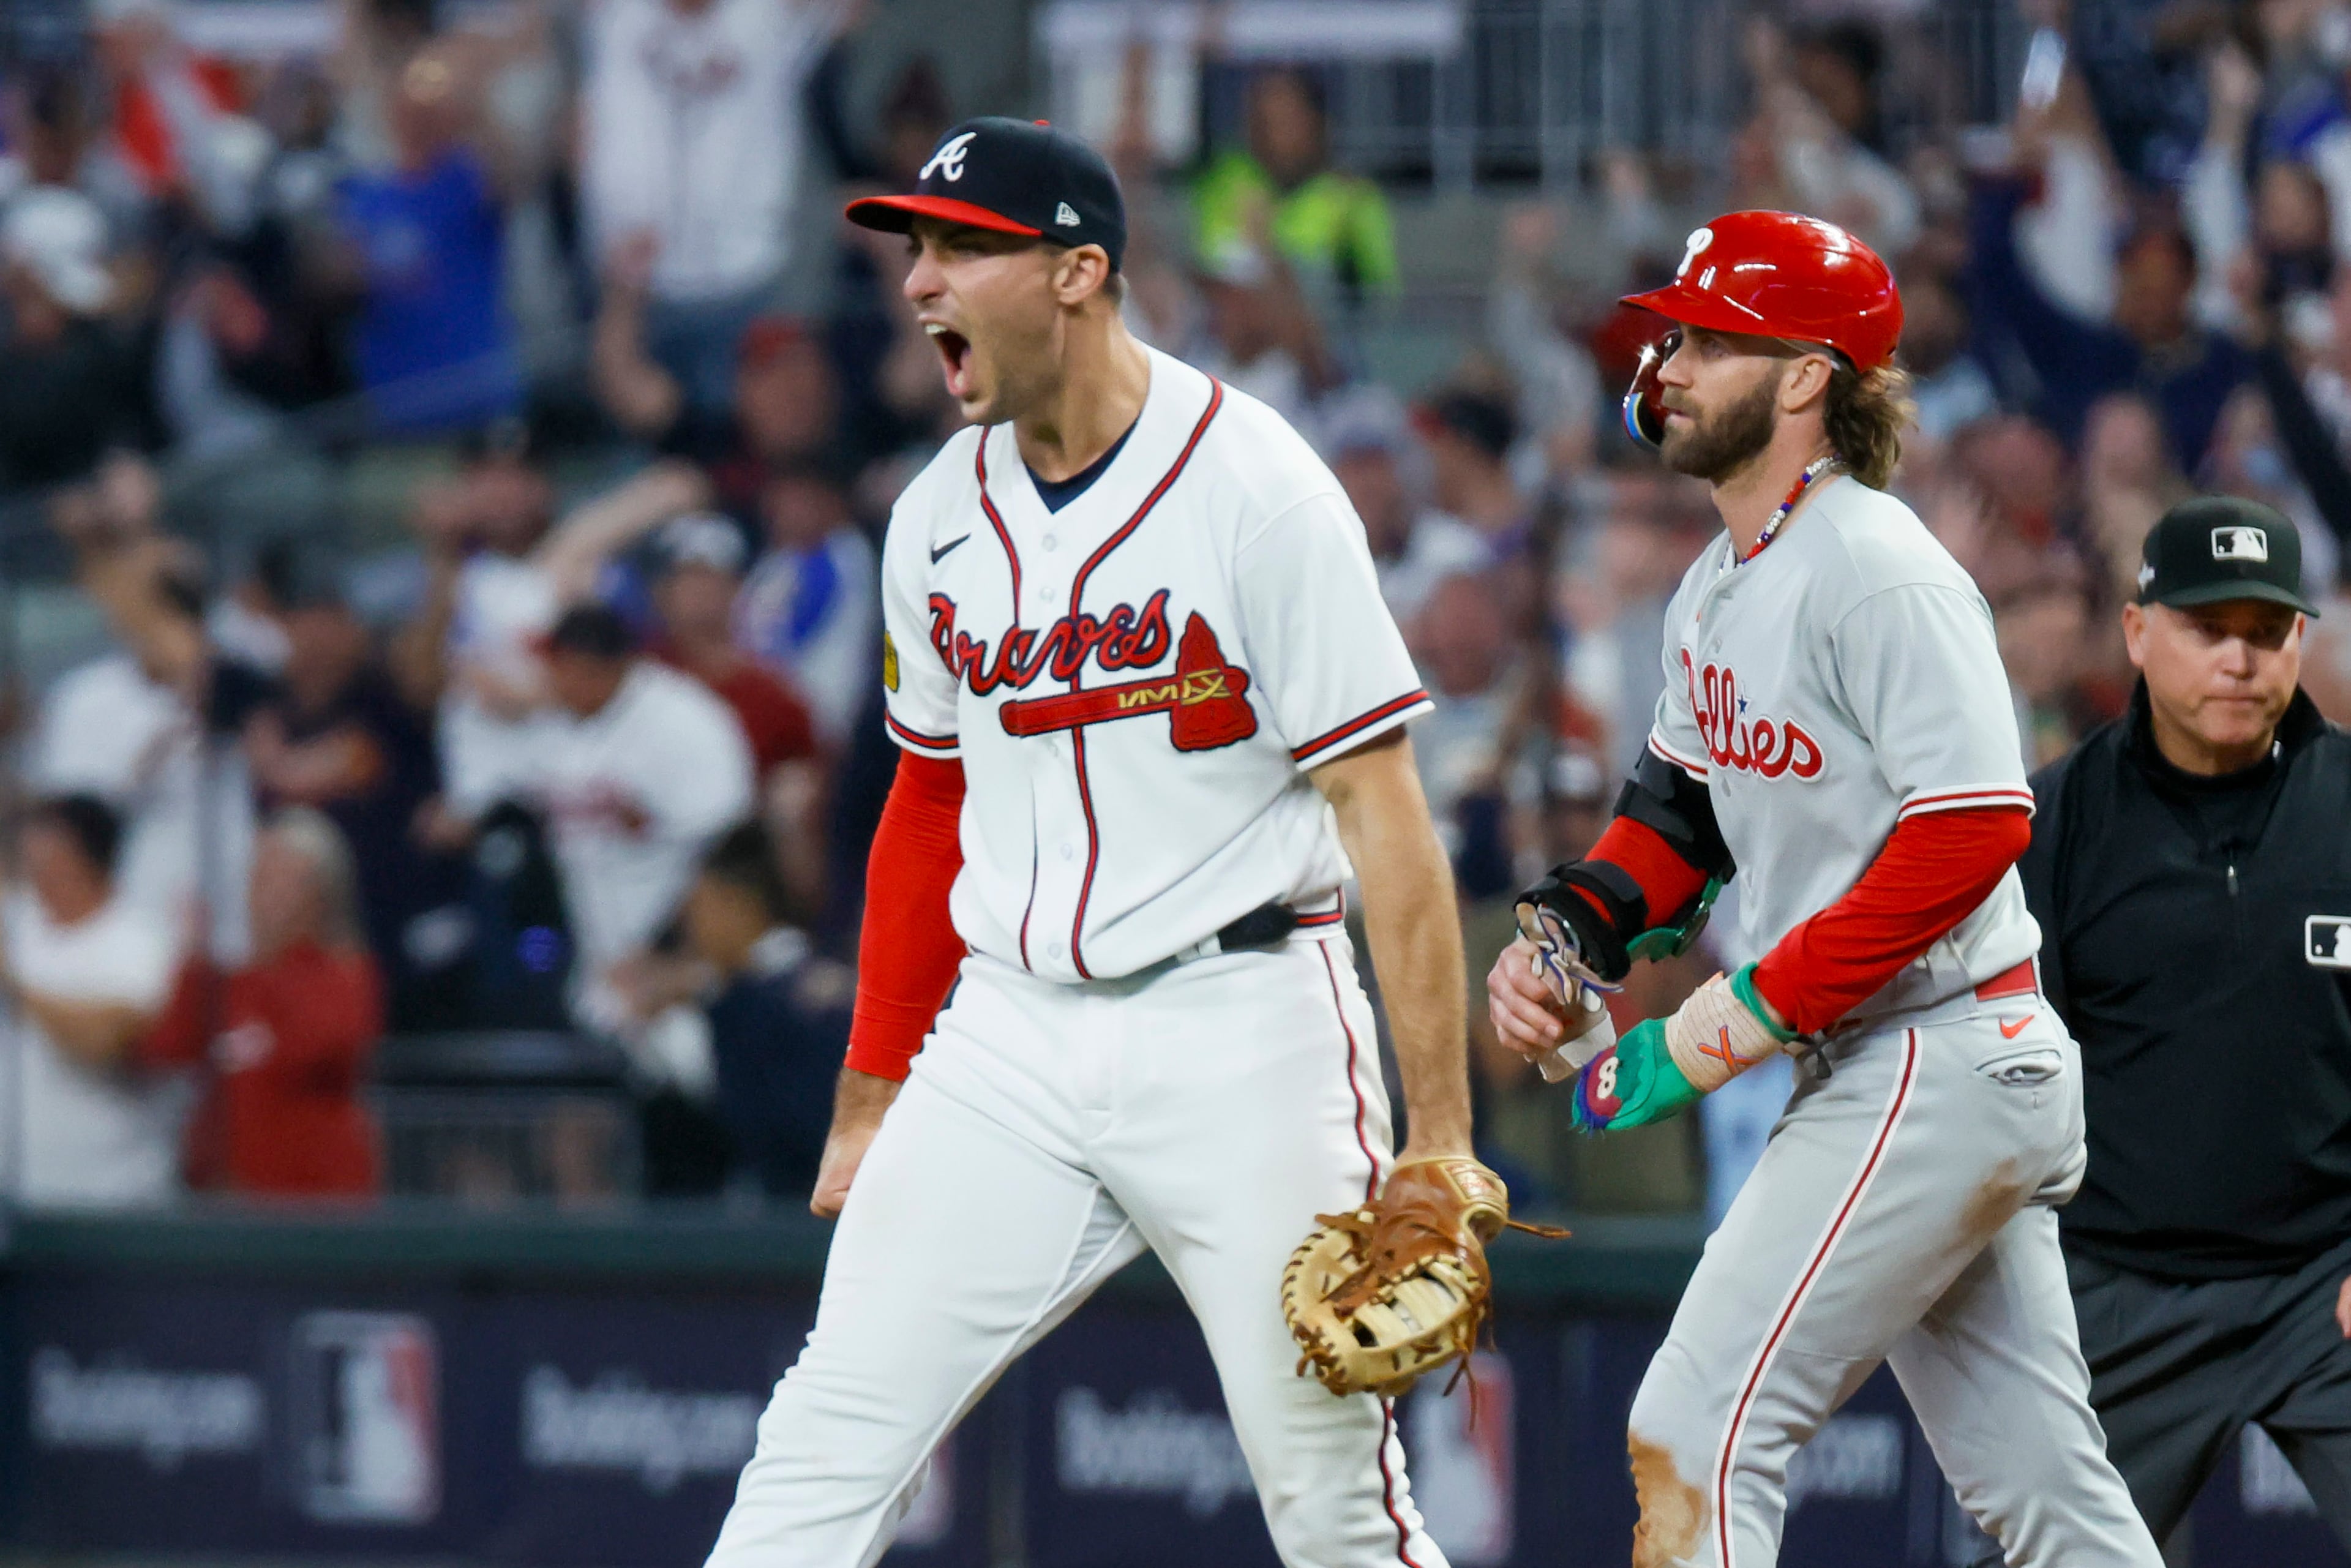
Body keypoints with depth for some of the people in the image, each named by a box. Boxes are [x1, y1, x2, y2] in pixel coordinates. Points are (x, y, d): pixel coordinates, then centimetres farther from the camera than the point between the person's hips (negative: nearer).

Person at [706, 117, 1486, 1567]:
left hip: (1240, 1027, -5)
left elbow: (1383, 813, -13)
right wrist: (872, 1098, 17)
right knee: (828, 1444, -6)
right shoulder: (942, 521, 8)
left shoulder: (1254, 491, -11)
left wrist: (1441, 1139, -17)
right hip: (1010, 1040, 5)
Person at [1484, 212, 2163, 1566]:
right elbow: (1687, 797, 25)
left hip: (1940, 1068, -10)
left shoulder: (1882, 578, -17)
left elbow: (1975, 830, -24)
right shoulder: (1720, 590, 14)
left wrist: (1757, 1011, -23)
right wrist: (1573, 927, 5)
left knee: (1695, 1437, -12)